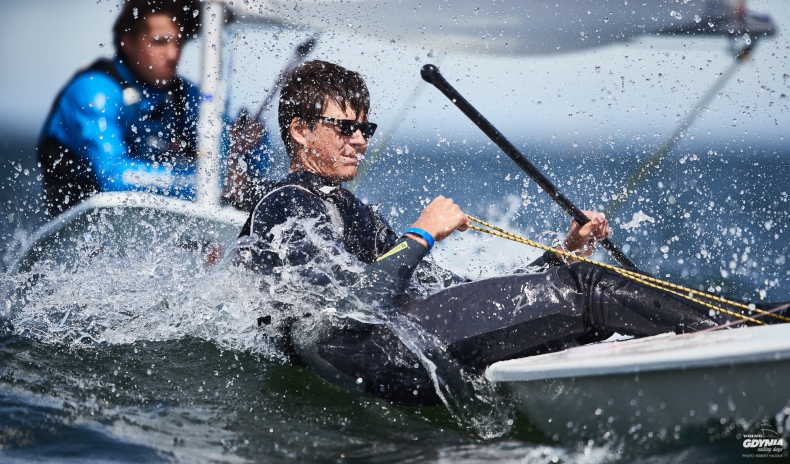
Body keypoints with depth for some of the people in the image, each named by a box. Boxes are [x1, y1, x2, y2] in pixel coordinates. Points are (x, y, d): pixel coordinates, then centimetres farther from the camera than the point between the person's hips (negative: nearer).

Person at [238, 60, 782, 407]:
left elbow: (470, 300, 23)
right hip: (371, 354, -9)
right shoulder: (283, 208, 1)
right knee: (584, 291, -12)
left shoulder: (356, 215, 30)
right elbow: (356, 304, -17)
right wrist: (421, 235, -7)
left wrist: (563, 253, 15)